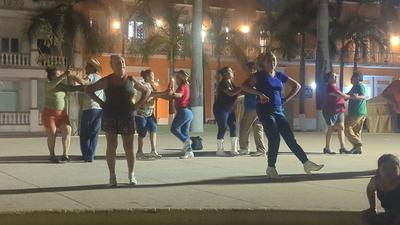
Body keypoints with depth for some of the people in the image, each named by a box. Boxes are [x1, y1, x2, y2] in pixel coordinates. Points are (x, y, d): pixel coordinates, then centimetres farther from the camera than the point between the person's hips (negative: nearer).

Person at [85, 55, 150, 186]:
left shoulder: (131, 80, 4)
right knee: (111, 146, -1)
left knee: (129, 147, 1)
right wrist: (100, 102, -2)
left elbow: (146, 92, 14)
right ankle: (112, 176, 8)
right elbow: (89, 90, 8)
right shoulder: (107, 81, 2)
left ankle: (131, 175, 15)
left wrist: (137, 105, 2)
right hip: (109, 117, 0)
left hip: (127, 117, 0)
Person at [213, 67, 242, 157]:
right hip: (221, 109, -9)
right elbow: (230, 93, -27)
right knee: (222, 128, -6)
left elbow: (235, 93, 12)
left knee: (233, 127, 2)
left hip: (230, 109, 9)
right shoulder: (223, 83, -14)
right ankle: (219, 150, 2)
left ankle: (234, 149, 5)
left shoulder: (231, 83, 14)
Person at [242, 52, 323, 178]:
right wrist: (260, 94, -20)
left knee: (290, 138, 2)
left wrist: (286, 99, 10)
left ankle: (306, 164, 1)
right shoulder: (260, 76, -3)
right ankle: (271, 168, -1)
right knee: (274, 138, -15)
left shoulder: (280, 76, 12)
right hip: (265, 111, -5)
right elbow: (244, 86, -14)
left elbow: (296, 86, 21)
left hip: (278, 111, 5)